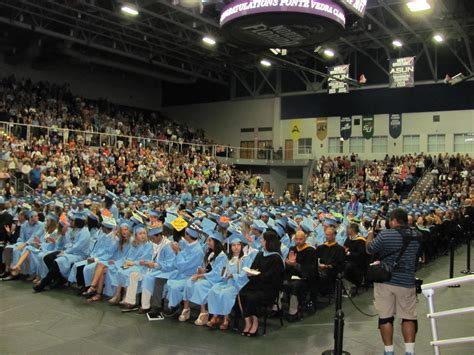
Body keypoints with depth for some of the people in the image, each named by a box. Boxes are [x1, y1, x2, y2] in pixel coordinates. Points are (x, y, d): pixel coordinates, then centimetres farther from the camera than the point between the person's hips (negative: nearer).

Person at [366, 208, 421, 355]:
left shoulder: (385, 235, -14)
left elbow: (369, 250, -2)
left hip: (384, 281, -3)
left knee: (385, 317, 6)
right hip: (407, 282, 3)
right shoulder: (416, 235, 0)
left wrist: (370, 235, 17)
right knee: (408, 317, 12)